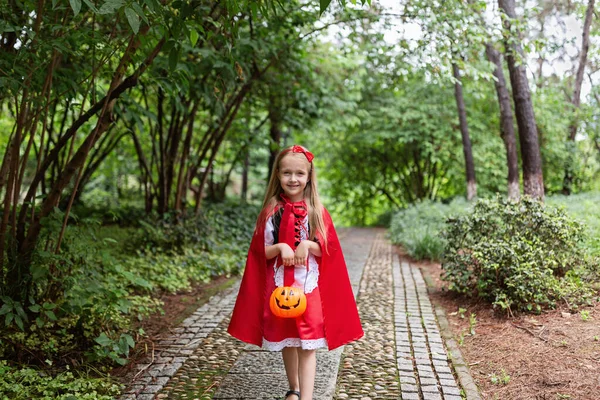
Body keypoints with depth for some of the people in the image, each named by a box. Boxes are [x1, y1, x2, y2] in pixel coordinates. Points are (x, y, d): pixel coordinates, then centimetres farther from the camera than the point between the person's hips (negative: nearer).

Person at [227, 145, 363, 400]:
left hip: (309, 287, -1)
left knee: (308, 346, -3)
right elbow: (261, 252, 1)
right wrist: (280, 247, -18)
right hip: (280, 286, 2)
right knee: (286, 342, 15)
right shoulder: (270, 211, 0)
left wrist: (308, 245, -18)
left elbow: (327, 249, 0)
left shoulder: (317, 212, -1)